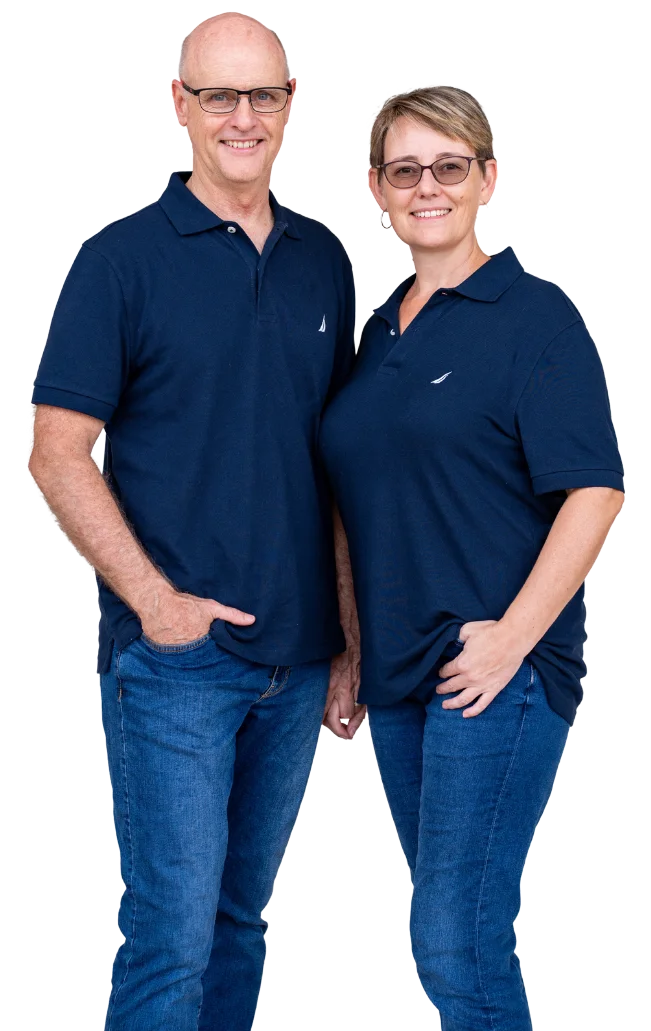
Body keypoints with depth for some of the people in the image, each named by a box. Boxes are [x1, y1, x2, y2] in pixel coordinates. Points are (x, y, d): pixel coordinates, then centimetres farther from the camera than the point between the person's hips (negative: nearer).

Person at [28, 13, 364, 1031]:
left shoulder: (324, 261, 10)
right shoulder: (123, 260, -5)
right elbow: (58, 453, -8)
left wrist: (351, 635, 11)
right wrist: (156, 599, -16)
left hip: (297, 658, 5)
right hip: (175, 655, -5)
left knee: (241, 916, 15)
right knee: (172, 933, -5)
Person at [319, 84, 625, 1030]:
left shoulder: (535, 316, -6)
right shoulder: (383, 328, 14)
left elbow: (594, 493, -13)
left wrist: (513, 635, -19)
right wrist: (356, 650, 14)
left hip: (498, 669, -7)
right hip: (400, 670, 7)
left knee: (458, 943, -9)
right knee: (450, 923, 14)